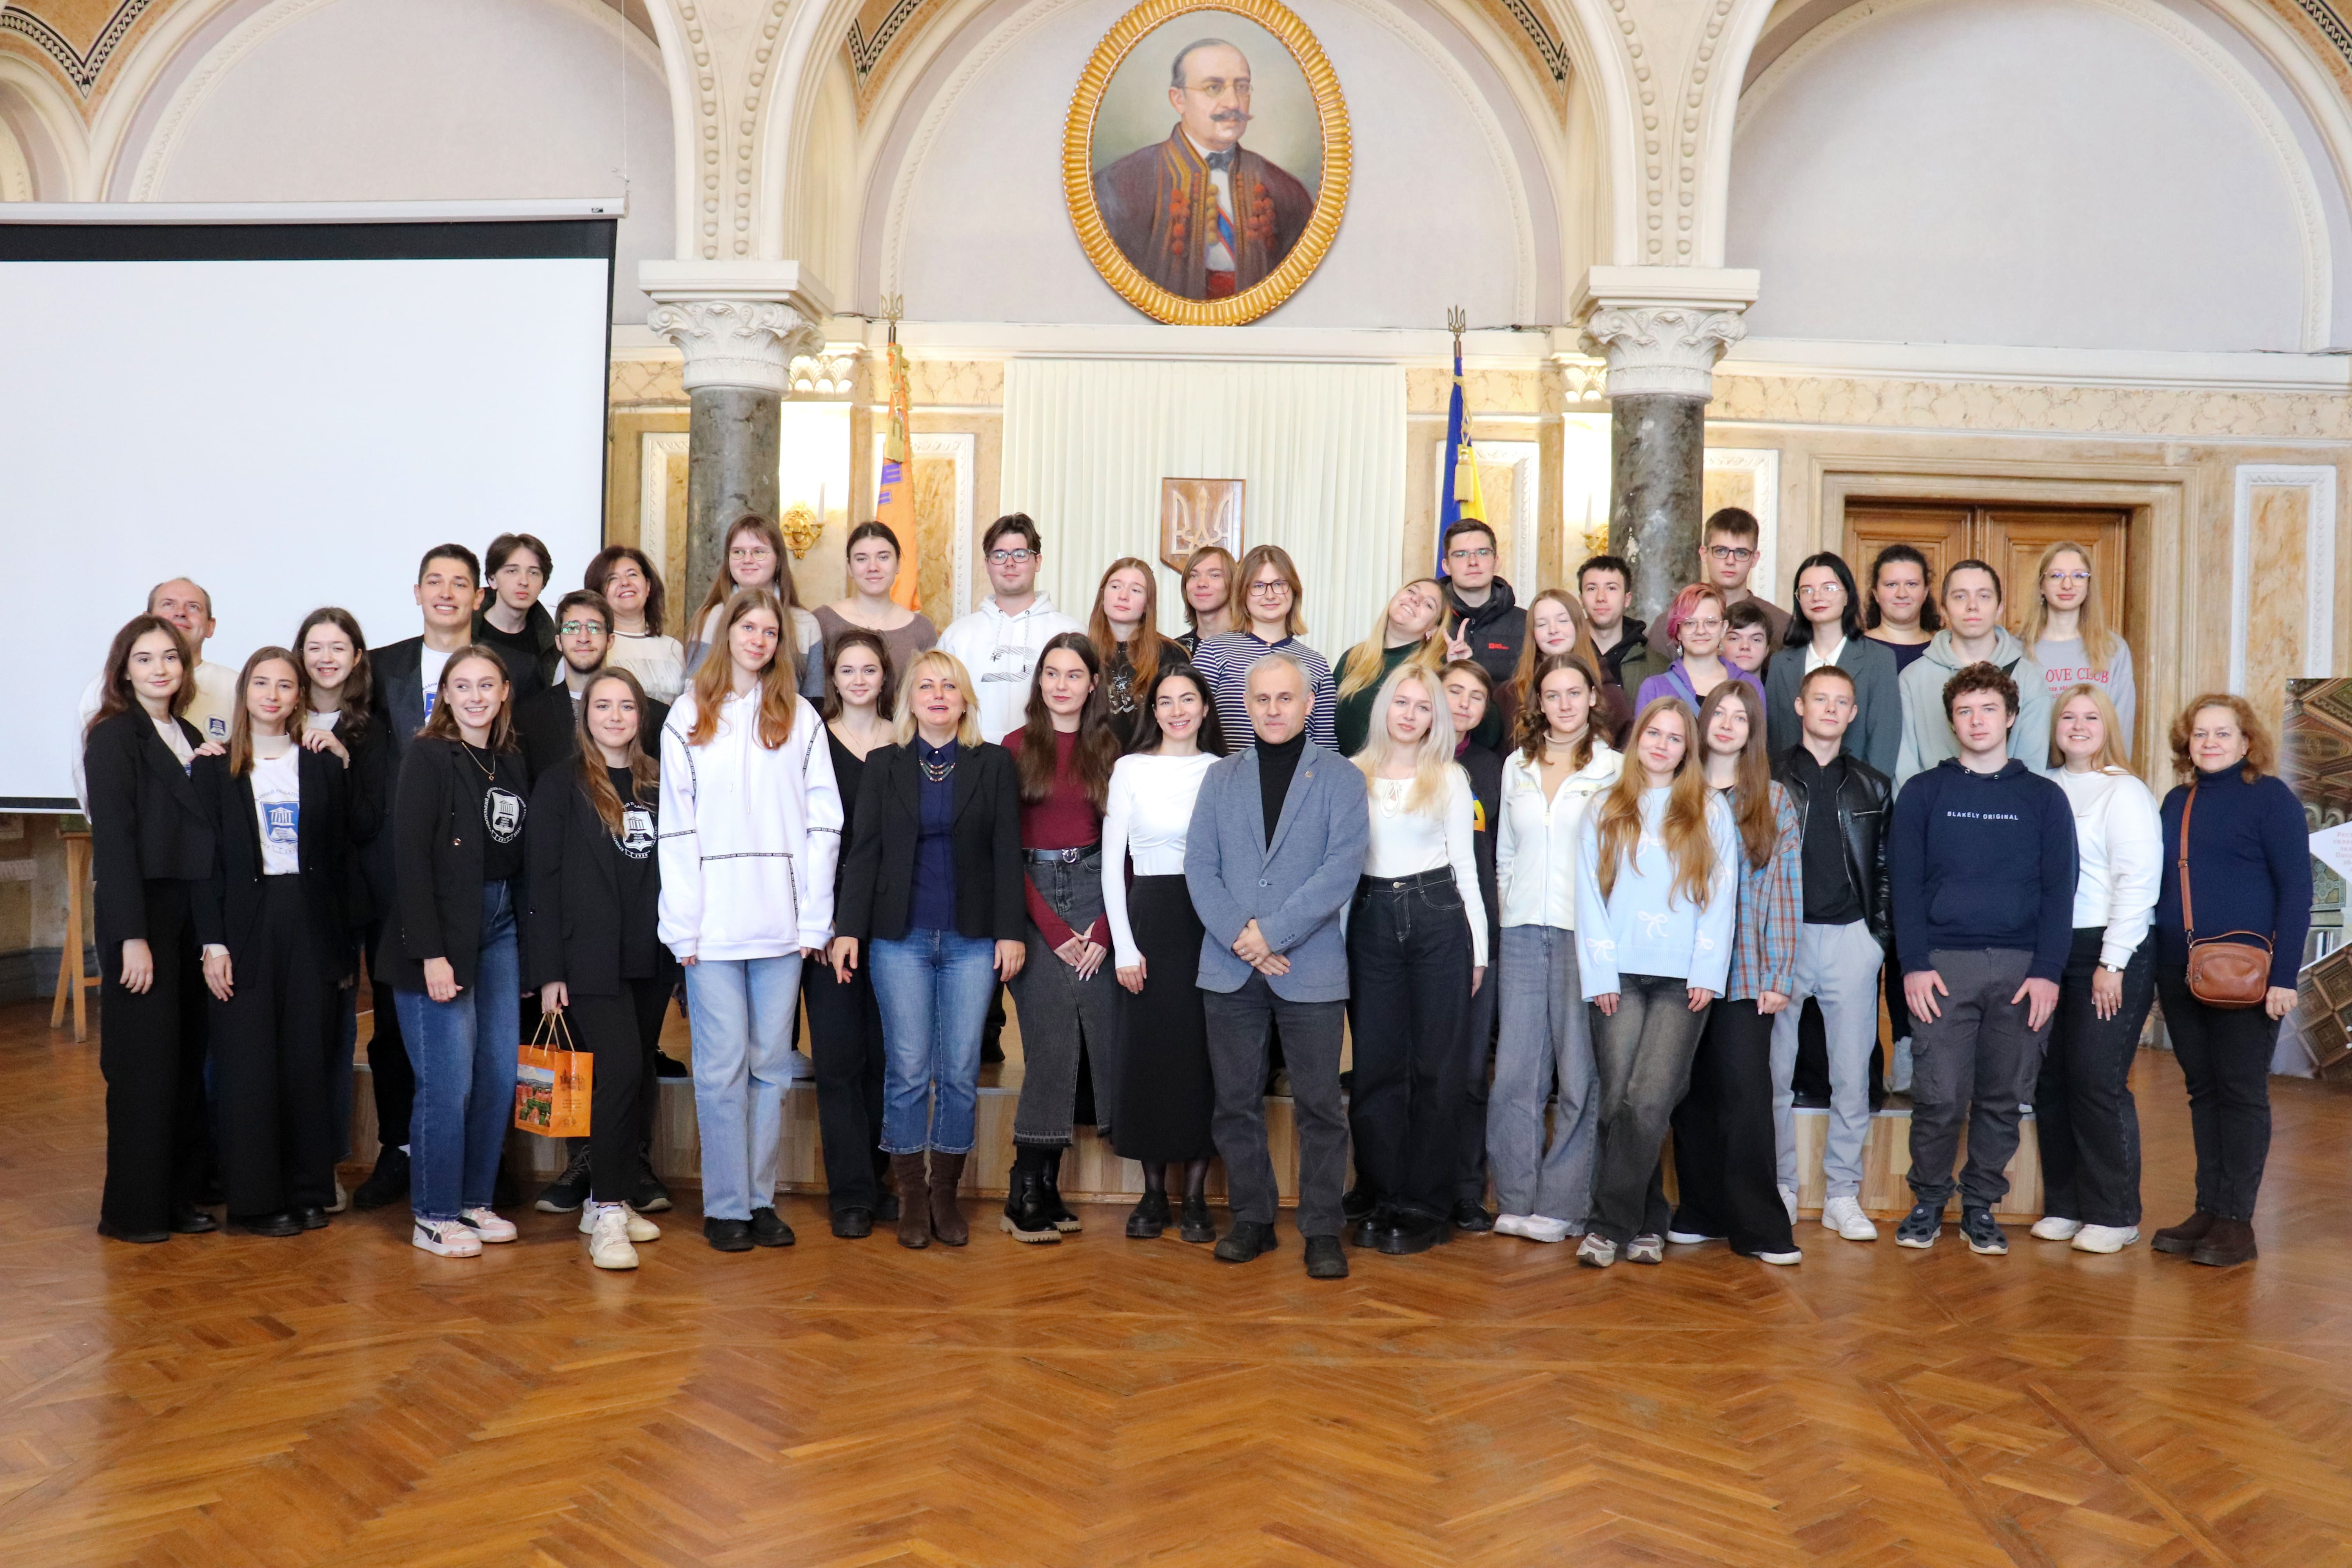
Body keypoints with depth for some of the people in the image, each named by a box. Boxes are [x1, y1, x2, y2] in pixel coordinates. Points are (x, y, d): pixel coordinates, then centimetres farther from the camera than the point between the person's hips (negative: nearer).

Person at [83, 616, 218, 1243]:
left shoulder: (190, 738, 14)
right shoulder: (113, 737, -7)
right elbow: (112, 839, -12)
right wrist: (132, 937, -17)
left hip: (190, 912, 7)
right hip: (142, 913, -6)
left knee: (189, 1058, 9)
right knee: (144, 1064, -1)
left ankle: (179, 1196, 19)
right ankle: (133, 1209, 10)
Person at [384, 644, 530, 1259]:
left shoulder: (513, 763, 12)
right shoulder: (429, 756, -7)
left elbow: (521, 861, 12)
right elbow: (410, 857, -13)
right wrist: (430, 952, -18)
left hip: (501, 930, 6)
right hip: (443, 932, -6)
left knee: (500, 1074, 6)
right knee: (448, 1080, -3)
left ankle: (474, 1201, 21)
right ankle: (434, 1216, 10)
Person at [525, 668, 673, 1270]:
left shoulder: (659, 784, 11)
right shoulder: (561, 784, -1)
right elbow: (542, 878, -4)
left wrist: (682, 948, 6)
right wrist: (549, 970, -9)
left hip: (652, 956, 5)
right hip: (591, 959, -5)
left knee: (640, 1077, 9)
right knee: (620, 1069, -14)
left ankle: (609, 1198, 22)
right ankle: (607, 1217, -8)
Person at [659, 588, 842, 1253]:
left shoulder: (801, 718, 9)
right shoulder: (688, 718, 7)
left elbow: (823, 822, 5)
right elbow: (676, 828, 2)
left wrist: (814, 917, -2)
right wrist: (681, 923, -6)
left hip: (781, 921, 1)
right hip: (713, 923, -1)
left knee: (772, 1064, 6)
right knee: (722, 1066, 0)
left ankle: (761, 1197, 16)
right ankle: (725, 1205, 9)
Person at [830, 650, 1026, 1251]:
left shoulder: (995, 764, 6)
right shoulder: (883, 766, 8)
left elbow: (1007, 853, 3)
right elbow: (864, 851, 4)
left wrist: (1012, 931, -4)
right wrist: (848, 928, -4)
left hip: (972, 940, 0)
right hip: (900, 937, 0)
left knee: (961, 1071, 2)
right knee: (908, 1070, 0)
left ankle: (947, 1192, 14)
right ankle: (911, 1196, 11)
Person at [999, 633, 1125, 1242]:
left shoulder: (1110, 750, 10)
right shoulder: (1016, 748, 3)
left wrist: (1104, 929, -6)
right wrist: (1053, 929, -8)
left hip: (1095, 894, 3)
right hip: (1034, 899, -2)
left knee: (1103, 1032, -3)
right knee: (1052, 1043, -8)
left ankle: (1038, 1191, 7)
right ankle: (1031, 1193, 2)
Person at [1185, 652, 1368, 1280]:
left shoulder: (1340, 778, 3)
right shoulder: (1221, 778, 13)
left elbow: (1342, 868, -8)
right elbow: (1199, 867, 4)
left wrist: (1272, 932, -14)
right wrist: (1240, 937, -10)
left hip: (1310, 968, -3)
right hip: (1229, 968, 3)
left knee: (1319, 1104, 0)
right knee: (1237, 1102, 8)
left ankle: (1322, 1229, 10)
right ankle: (1252, 1218, 20)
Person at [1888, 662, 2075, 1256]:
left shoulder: (2044, 798, 10)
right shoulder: (1923, 793, 7)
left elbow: (2059, 890, 5)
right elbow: (1905, 884, 2)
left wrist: (2048, 971, -5)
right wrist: (1915, 965, -8)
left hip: (2021, 967, 1)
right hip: (1943, 965, -1)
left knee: (2002, 1097, 6)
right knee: (1939, 1096, -5)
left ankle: (1981, 1206, 19)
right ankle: (1928, 1202, 12)